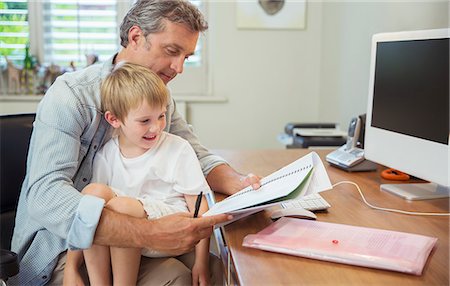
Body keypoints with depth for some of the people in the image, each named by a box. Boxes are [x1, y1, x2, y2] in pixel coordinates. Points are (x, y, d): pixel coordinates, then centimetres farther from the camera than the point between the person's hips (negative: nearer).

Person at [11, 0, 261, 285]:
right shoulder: (71, 95, -18)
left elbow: (199, 159, 7)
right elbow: (44, 195, -30)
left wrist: (240, 183, -17)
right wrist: (150, 233, -42)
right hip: (60, 249, -6)